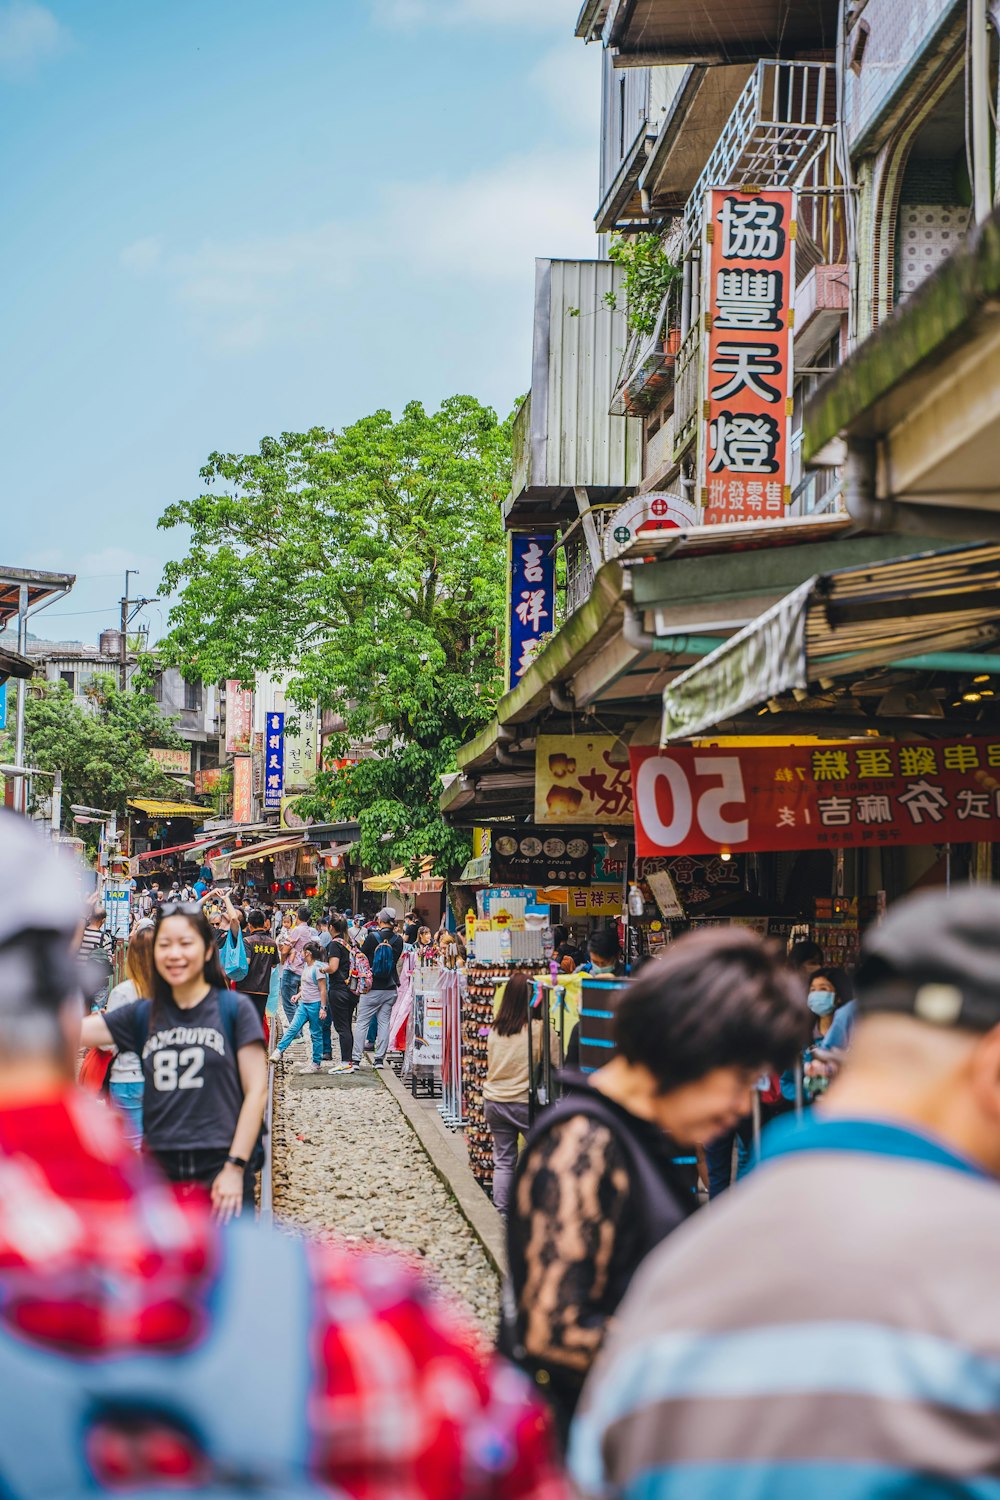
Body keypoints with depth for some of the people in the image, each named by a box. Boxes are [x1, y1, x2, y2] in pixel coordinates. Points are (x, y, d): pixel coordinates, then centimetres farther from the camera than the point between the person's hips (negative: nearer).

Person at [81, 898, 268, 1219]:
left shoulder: (234, 1009, -1)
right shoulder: (143, 1015, 10)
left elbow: (256, 1091, -4)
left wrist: (236, 1167, -10)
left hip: (221, 1169, -4)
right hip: (161, 1169, 4)